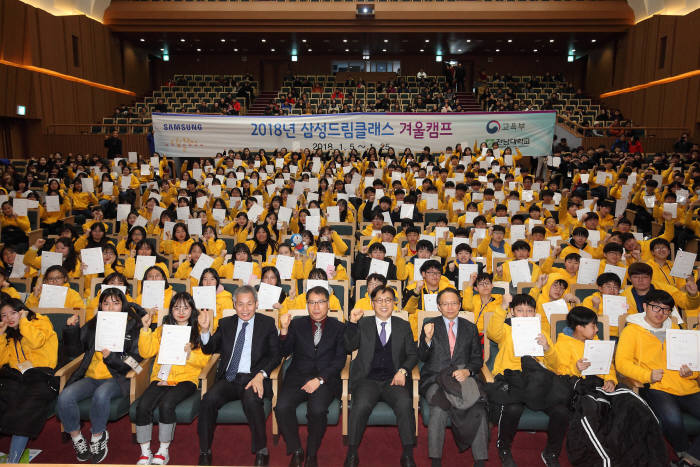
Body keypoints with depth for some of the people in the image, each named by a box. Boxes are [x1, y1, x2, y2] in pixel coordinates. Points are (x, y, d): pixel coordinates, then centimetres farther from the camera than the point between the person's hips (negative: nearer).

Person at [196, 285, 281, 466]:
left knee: (251, 400, -33)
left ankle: (261, 452, -14)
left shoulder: (267, 323, 7)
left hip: (253, 378, -3)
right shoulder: (226, 324, 15)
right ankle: (204, 452, -9)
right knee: (209, 399, -26)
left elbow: (275, 355, 1)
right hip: (228, 379, 3)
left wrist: (260, 375, -16)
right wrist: (205, 330, -11)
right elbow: (209, 349, 10)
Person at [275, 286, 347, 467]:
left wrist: (319, 379, -12)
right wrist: (284, 330, -10)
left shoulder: (338, 327, 9)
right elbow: (285, 352, 6)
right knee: (282, 407, -25)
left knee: (317, 410, -30)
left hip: (326, 379, -2)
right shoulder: (297, 324, 13)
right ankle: (296, 451, -1)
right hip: (298, 377, 2)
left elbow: (340, 360, 1)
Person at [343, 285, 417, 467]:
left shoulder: (403, 326, 16)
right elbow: (349, 347, 1)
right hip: (367, 379, -1)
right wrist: (352, 322, -11)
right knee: (361, 405, -30)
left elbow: (412, 355, 14)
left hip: (394, 380, 1)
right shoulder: (363, 324, 13)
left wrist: (403, 370, -5)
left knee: (405, 404, -30)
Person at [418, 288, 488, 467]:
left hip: (463, 378, 2)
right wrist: (427, 339, -16)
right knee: (440, 409, -30)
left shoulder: (470, 328, 16)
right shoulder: (430, 325, 10)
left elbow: (477, 359, 12)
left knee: (479, 410, -25)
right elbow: (422, 358, 4)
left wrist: (467, 371, -9)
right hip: (435, 380, -1)